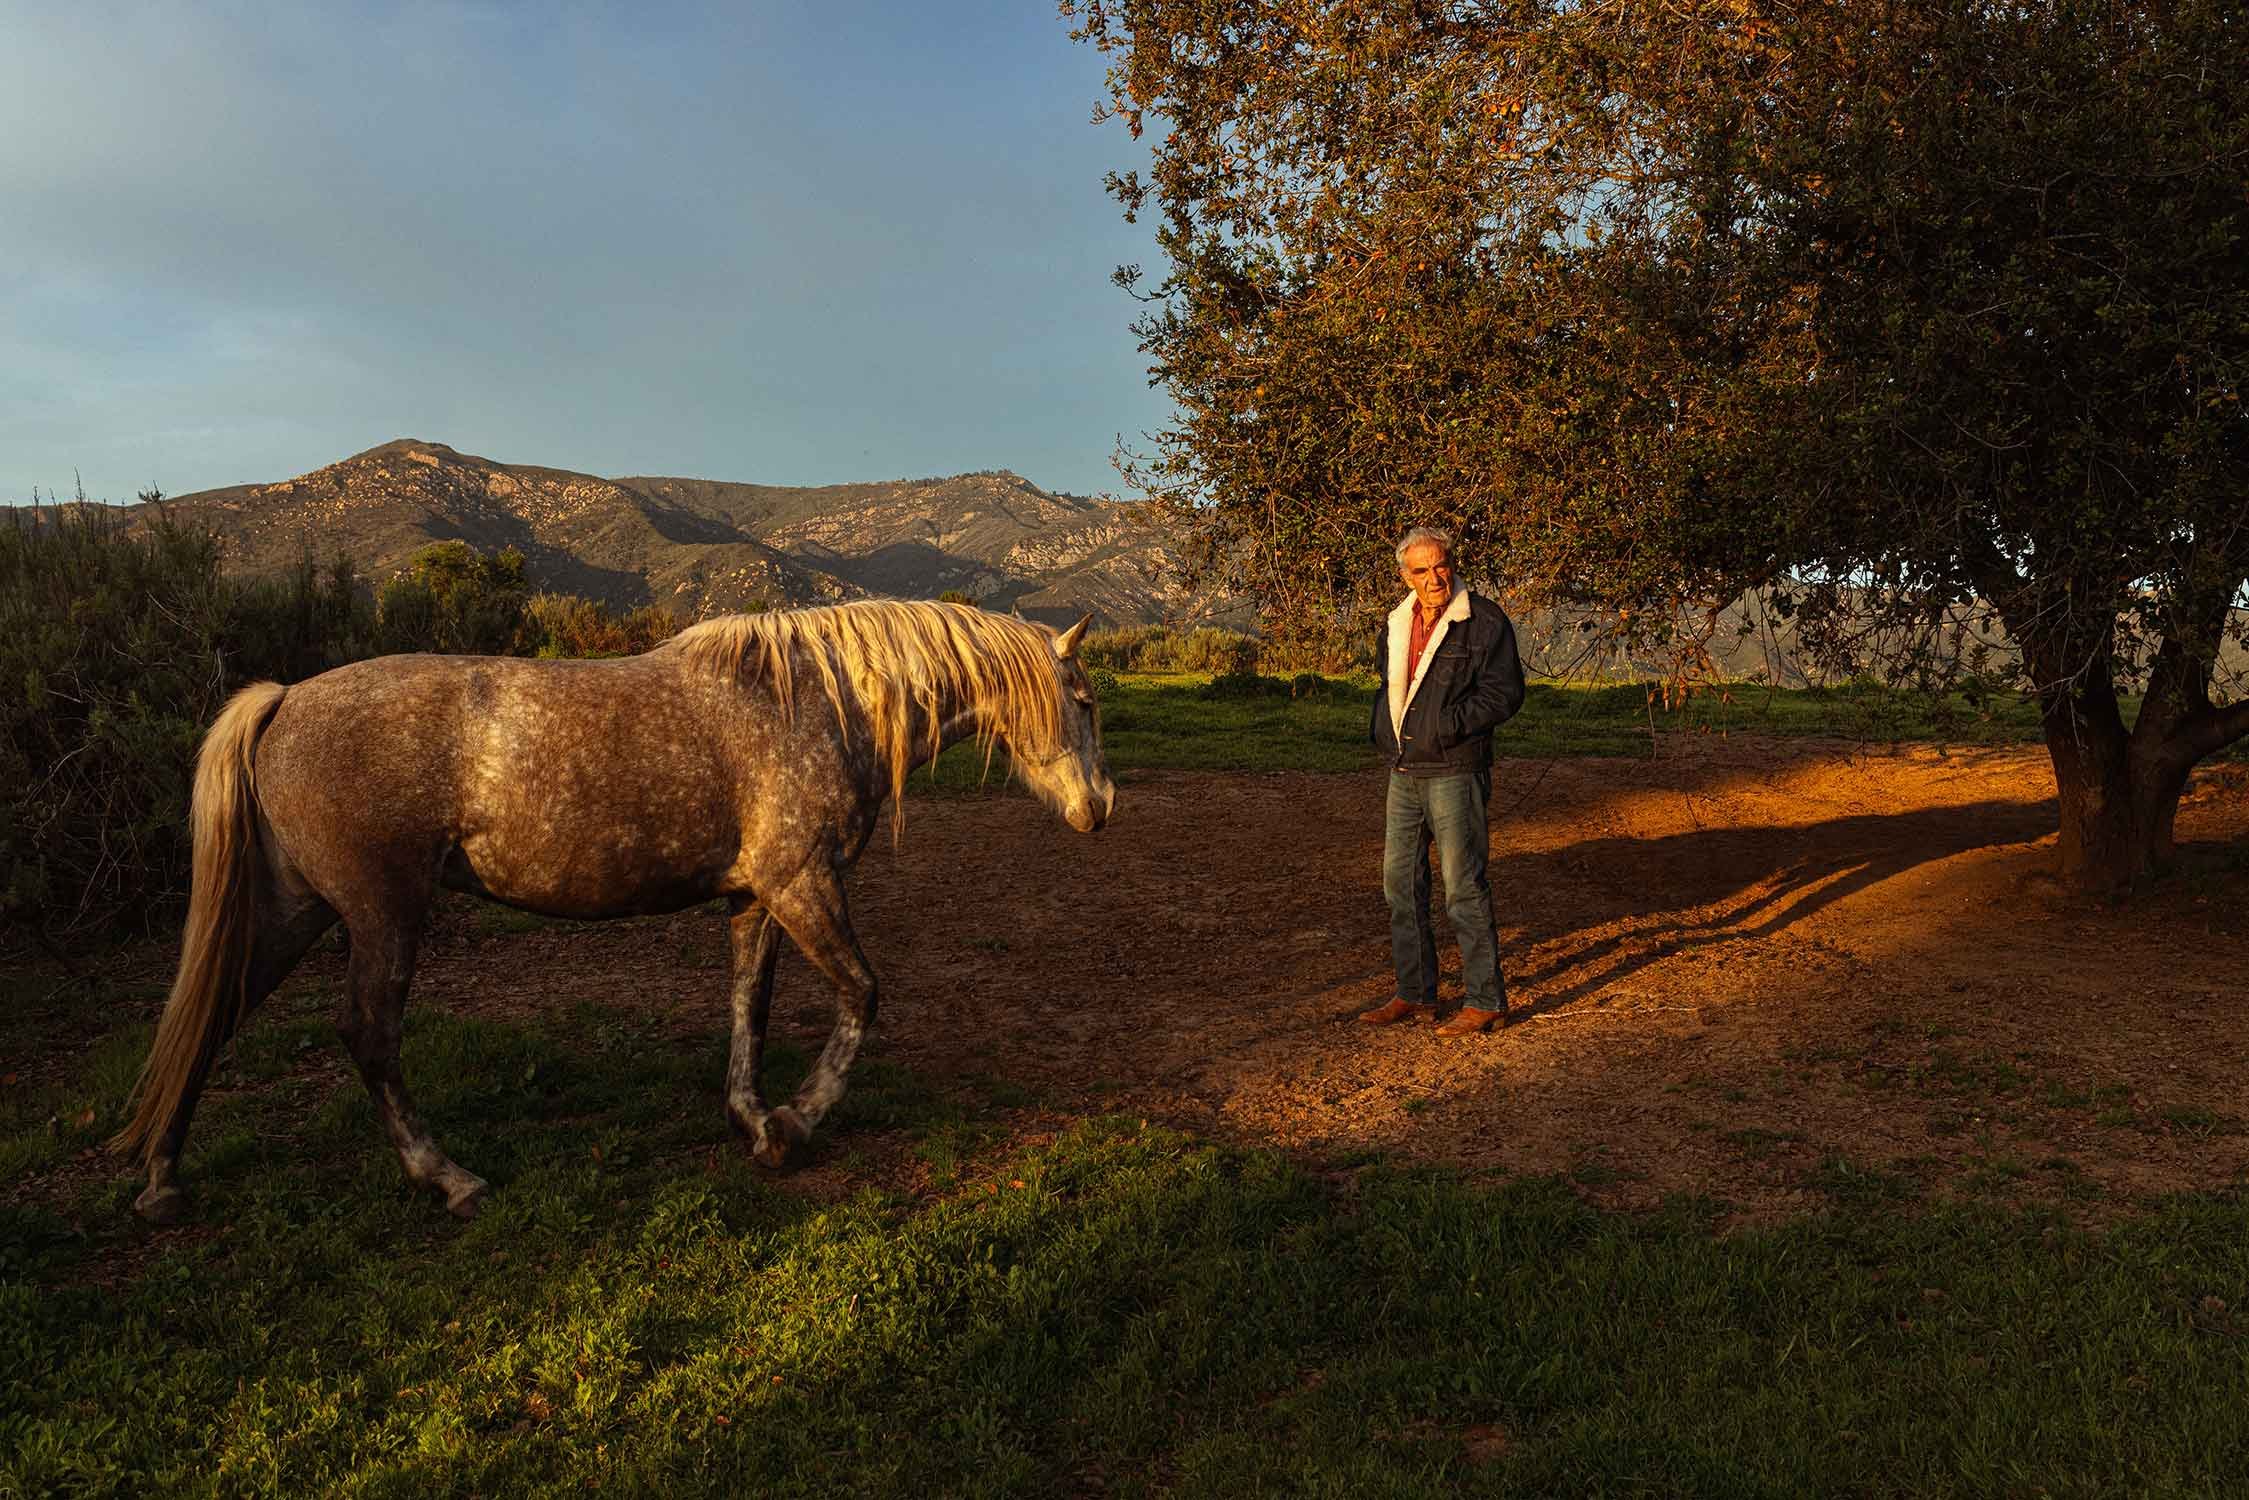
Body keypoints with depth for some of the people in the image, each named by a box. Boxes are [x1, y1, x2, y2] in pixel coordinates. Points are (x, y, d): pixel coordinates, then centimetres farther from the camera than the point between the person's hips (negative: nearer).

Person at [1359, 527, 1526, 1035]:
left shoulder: (1485, 621, -9)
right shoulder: (1397, 625, 12)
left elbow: (1504, 692, -13)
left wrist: (1446, 726, -20)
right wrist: (1385, 731, 9)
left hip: (1455, 773, -7)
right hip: (1404, 773, 7)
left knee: (1464, 887, -5)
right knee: (1401, 881, 11)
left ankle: (1486, 1000, 6)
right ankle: (1415, 994, 22)